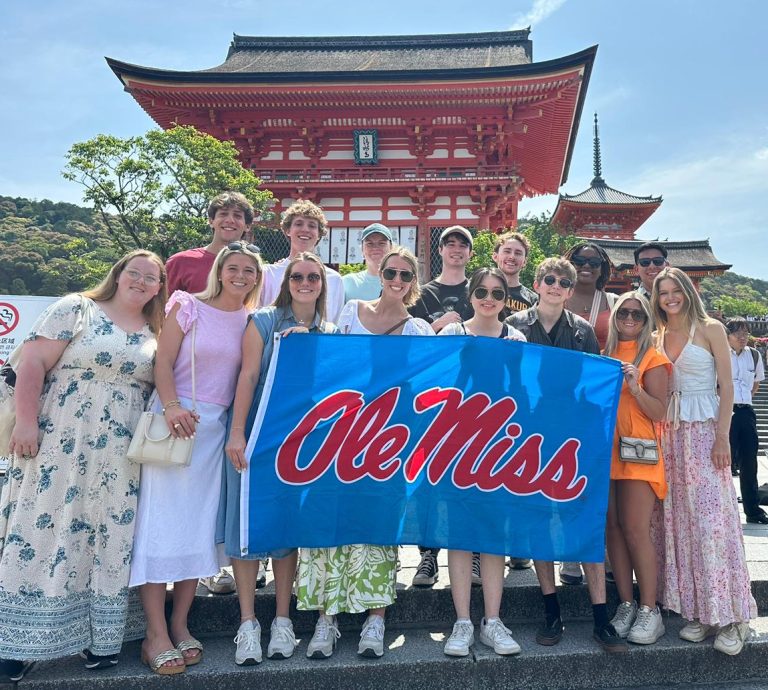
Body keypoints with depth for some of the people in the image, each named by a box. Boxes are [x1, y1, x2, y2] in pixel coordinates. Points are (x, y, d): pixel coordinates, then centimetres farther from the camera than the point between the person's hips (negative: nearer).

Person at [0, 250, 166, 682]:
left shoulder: (156, 335, 12)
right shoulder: (77, 309, 0)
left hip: (120, 460, 4)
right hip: (59, 447, -3)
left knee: (109, 540, 6)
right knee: (43, 532, 2)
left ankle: (101, 638, 18)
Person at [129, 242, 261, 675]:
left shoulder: (254, 322, 9)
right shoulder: (189, 307, -1)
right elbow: (163, 362, -7)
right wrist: (172, 406, -20)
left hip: (218, 427, 4)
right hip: (176, 419, -3)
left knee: (203, 525, 5)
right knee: (162, 521, -4)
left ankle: (180, 624, 17)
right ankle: (156, 634, 4)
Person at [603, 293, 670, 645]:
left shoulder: (653, 358, 1)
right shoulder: (603, 356, 14)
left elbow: (659, 412, -6)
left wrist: (635, 388, -20)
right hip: (606, 451, 5)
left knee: (635, 530, -9)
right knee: (613, 528, 5)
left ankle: (649, 611, 2)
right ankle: (626, 605, 15)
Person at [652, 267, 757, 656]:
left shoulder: (710, 329, 0)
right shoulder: (657, 337, 11)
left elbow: (726, 386, -4)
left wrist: (722, 437, -11)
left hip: (704, 431, -4)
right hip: (669, 434, 4)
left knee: (711, 519, -7)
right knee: (678, 520, 4)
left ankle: (730, 616, 4)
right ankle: (697, 611, 14)